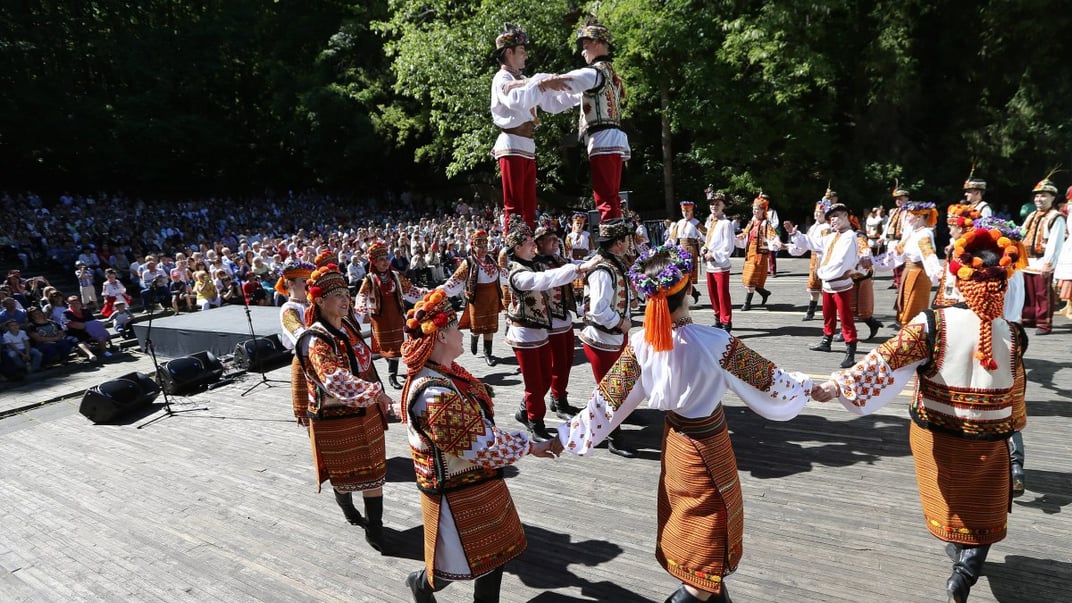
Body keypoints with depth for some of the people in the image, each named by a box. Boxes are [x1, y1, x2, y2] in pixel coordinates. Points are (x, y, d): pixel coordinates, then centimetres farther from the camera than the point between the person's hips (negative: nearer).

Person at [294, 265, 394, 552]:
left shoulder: (349, 326, 3)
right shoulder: (316, 341, -22)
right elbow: (335, 380, -38)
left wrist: (378, 400, 18)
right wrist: (376, 392, -43)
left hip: (366, 412, 7)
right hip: (335, 419, -7)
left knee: (374, 471, 11)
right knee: (343, 472, 13)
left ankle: (374, 529, 26)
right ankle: (348, 509, 41)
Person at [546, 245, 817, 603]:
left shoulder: (640, 344, -17)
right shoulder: (716, 343, -27)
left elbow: (606, 399, -11)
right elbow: (768, 380, -13)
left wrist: (567, 437, 0)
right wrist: (808, 387, 7)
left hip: (674, 439, 5)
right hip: (707, 445, -5)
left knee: (685, 520, 25)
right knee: (708, 525, 15)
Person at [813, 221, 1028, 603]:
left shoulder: (932, 325, -20)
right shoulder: (1012, 335, -13)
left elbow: (886, 360, -31)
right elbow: (1015, 395, -1)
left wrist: (839, 384, -35)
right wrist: (1014, 427, 18)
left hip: (935, 435, 0)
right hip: (988, 442, 0)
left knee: (950, 498, 25)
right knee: (983, 510, 20)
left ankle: (958, 550, 47)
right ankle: (967, 568, 4)